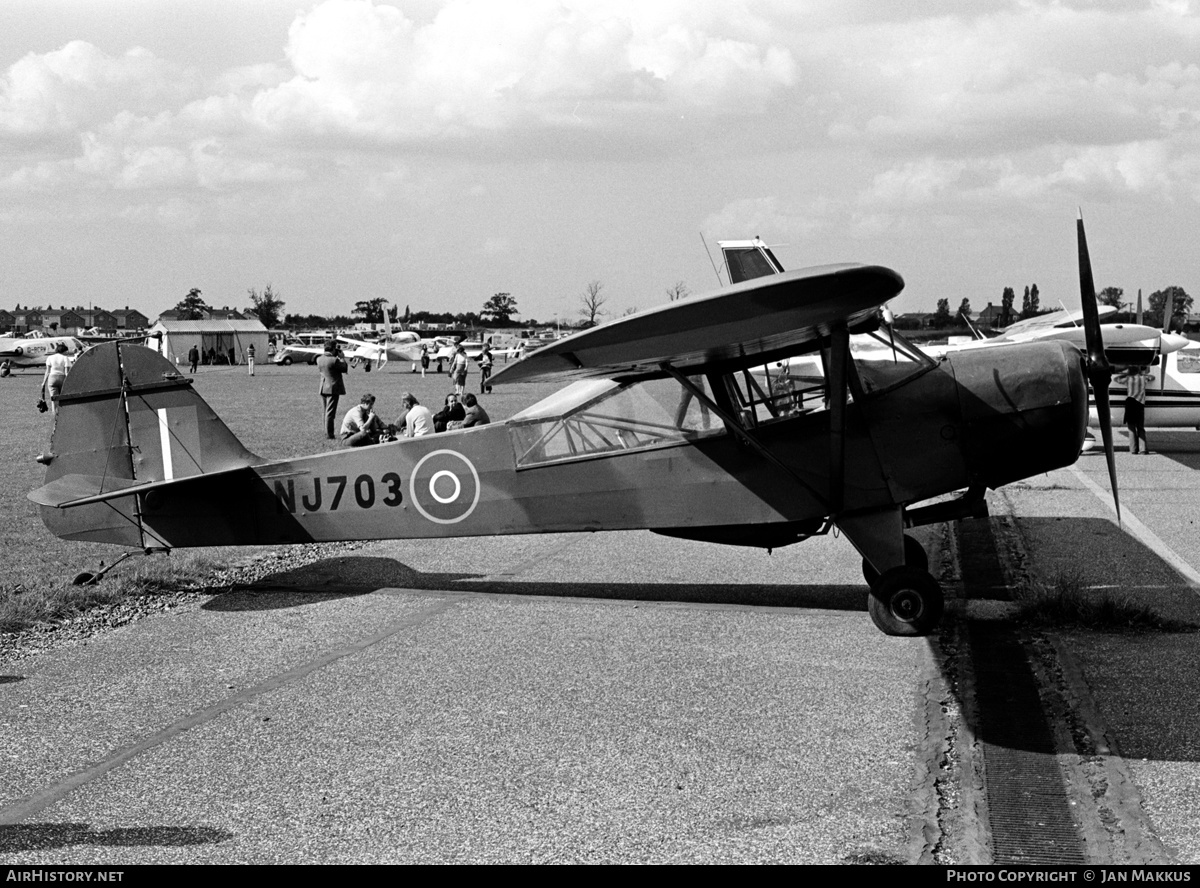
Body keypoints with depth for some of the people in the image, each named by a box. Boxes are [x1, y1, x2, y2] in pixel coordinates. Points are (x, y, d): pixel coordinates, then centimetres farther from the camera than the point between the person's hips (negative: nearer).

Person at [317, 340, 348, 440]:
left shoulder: (319, 359, 1)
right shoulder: (334, 360, -19)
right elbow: (345, 369, -10)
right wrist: (341, 358, 3)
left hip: (323, 388, 7)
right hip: (333, 388, -7)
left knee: (326, 412, 17)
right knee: (330, 413, -2)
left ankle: (327, 432, 24)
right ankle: (329, 435, 0)